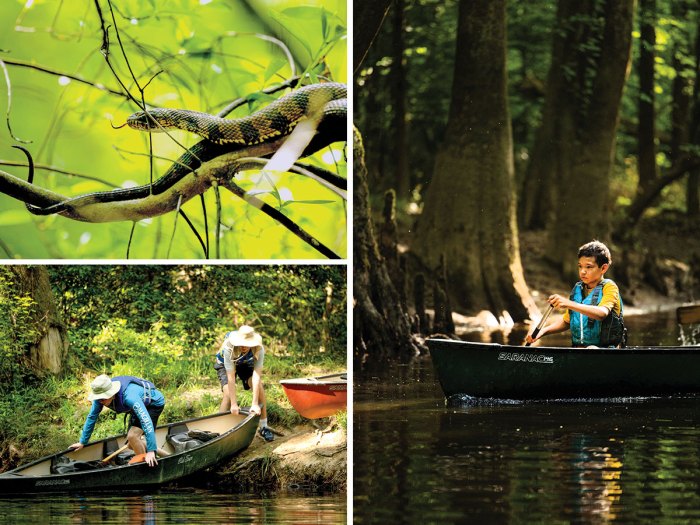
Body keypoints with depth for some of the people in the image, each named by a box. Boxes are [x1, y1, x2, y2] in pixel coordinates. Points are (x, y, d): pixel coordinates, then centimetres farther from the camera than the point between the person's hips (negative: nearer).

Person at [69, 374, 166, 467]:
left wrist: (151, 451, -49)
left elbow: (146, 421, -46)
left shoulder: (129, 396, -43)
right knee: (131, 444, 9)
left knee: (132, 436, -24)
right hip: (141, 406, 8)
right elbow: (91, 417, -6)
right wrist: (82, 442, -2)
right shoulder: (100, 396, -22)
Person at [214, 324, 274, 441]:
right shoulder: (229, 348, -39)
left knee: (259, 388, -18)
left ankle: (263, 427, -5)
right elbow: (231, 378, -37)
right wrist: (234, 404, -35)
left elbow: (256, 376, -37)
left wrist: (255, 404, -40)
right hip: (225, 365, -2)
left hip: (246, 364, 2)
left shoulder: (259, 349, -34)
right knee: (228, 393, -24)